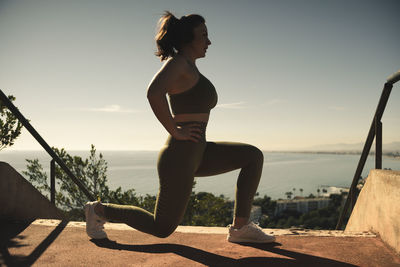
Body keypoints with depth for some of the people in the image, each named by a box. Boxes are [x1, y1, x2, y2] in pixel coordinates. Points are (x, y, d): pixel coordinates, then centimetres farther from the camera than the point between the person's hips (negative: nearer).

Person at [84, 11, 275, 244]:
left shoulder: (189, 68, 14)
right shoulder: (178, 61, -13)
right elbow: (154, 93, -32)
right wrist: (175, 131, -23)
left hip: (195, 155, 9)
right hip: (179, 158, -9)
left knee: (254, 156, 6)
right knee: (163, 229, 6)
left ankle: (241, 227, 8)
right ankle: (100, 210, 22)